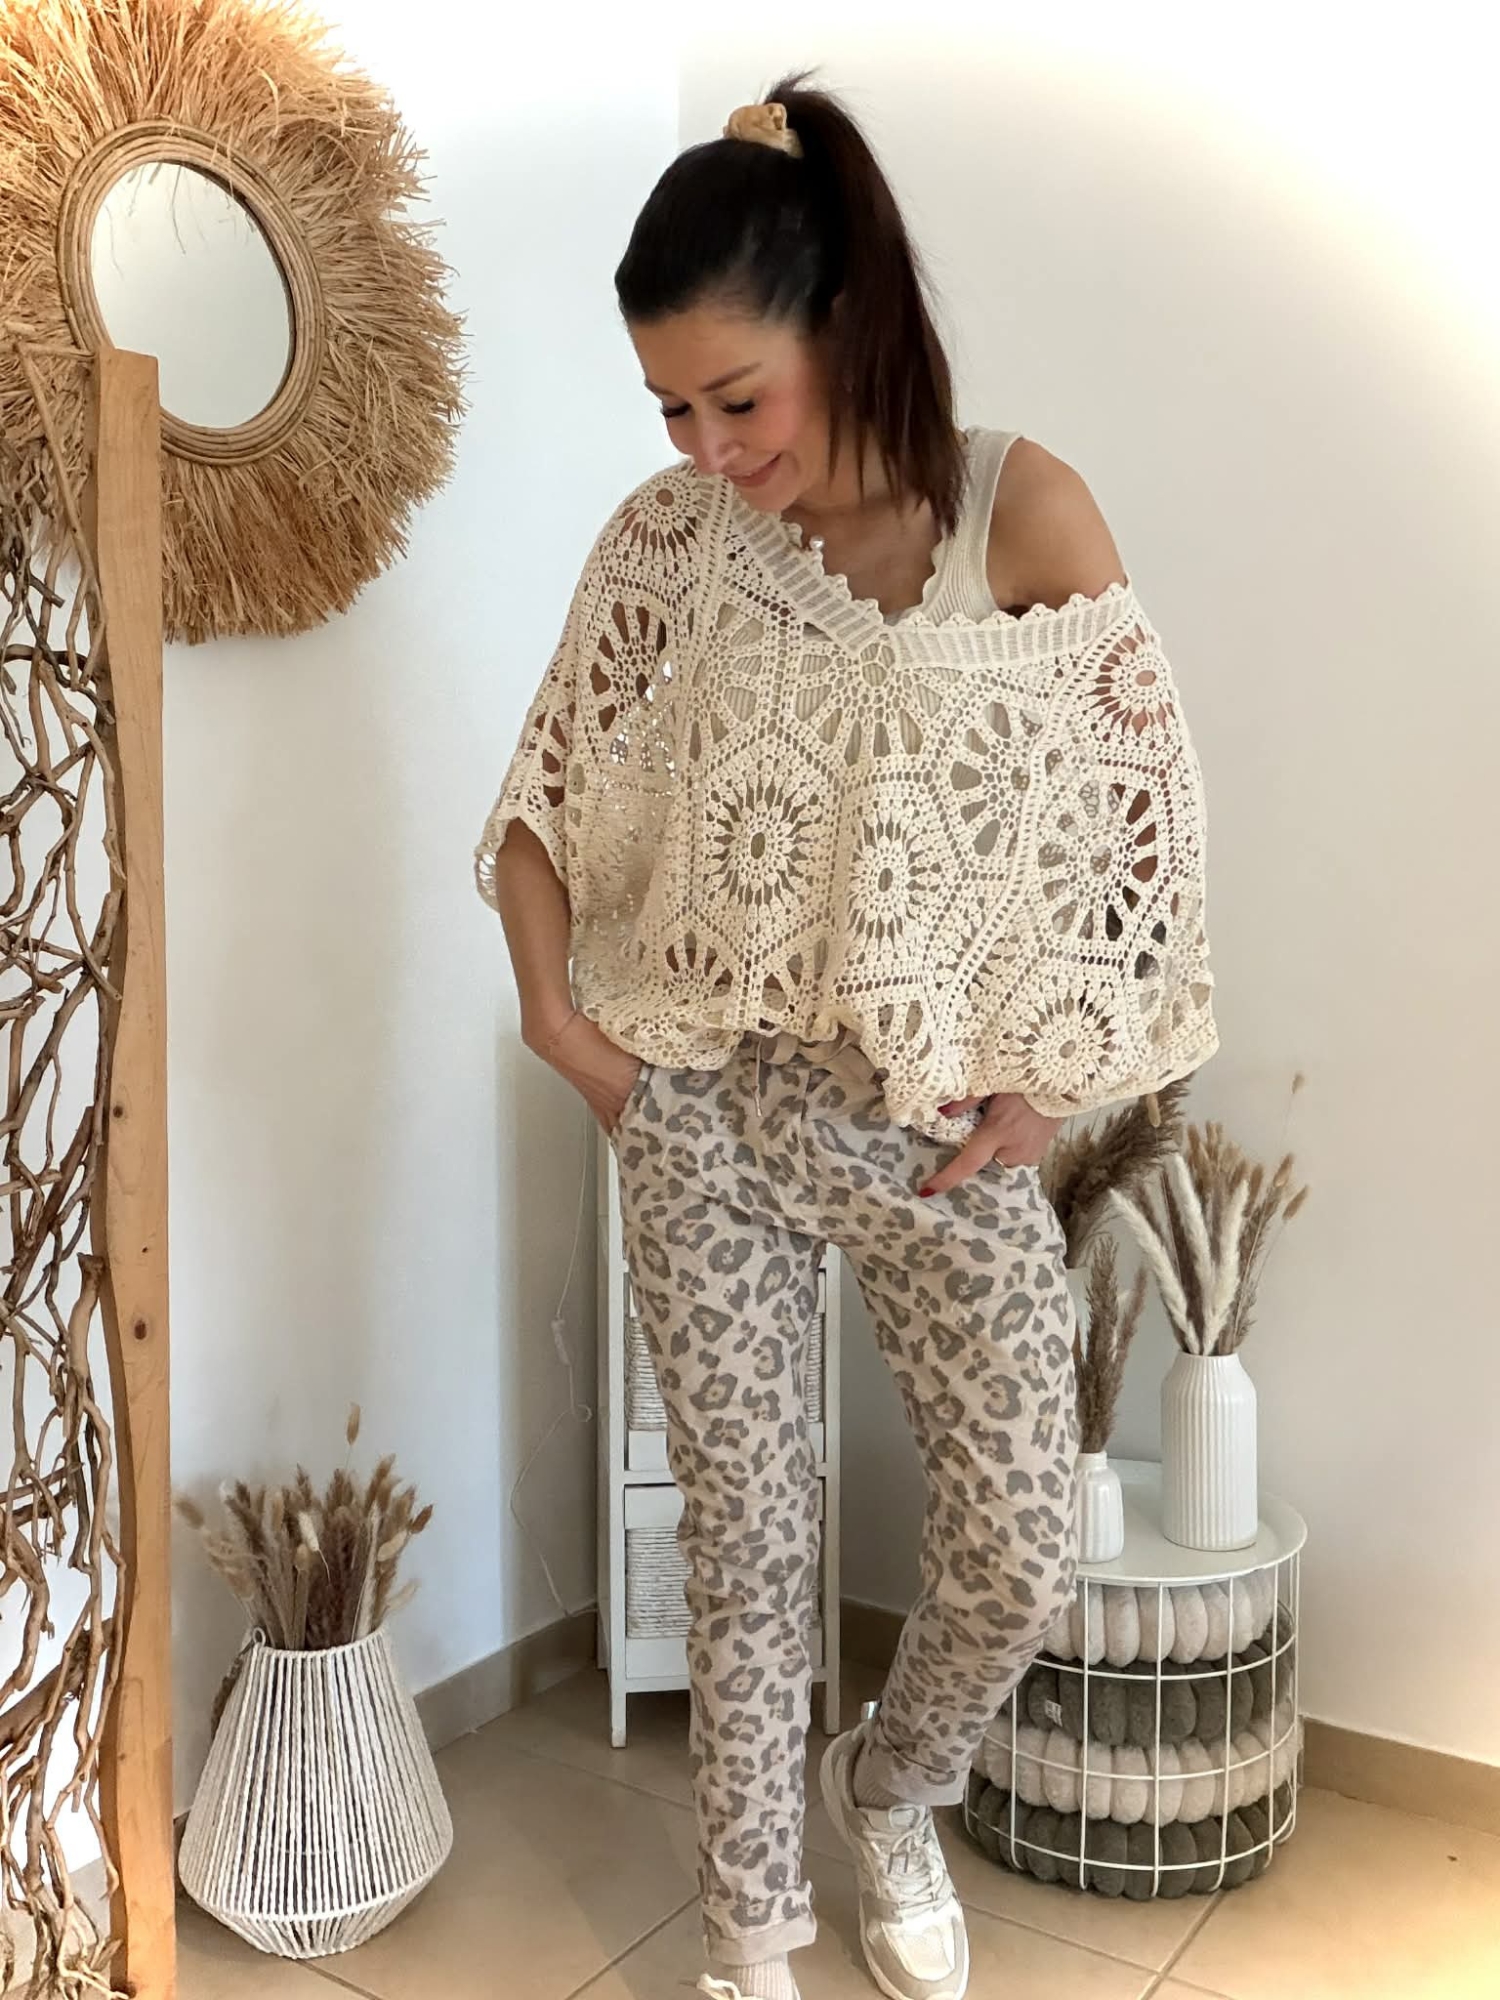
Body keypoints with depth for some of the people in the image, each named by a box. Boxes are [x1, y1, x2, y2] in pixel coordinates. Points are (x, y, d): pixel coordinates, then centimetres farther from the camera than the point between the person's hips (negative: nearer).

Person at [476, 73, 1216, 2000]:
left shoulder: (1027, 513, -9)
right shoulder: (665, 535, -3)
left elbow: (1141, 805, -4)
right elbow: (547, 789, 8)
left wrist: (1052, 1073, -5)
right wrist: (551, 1004, -3)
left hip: (946, 1114, 0)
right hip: (706, 1105, 1)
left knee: (1019, 1554, 4)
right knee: (748, 1533, 8)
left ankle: (893, 1798, 39)